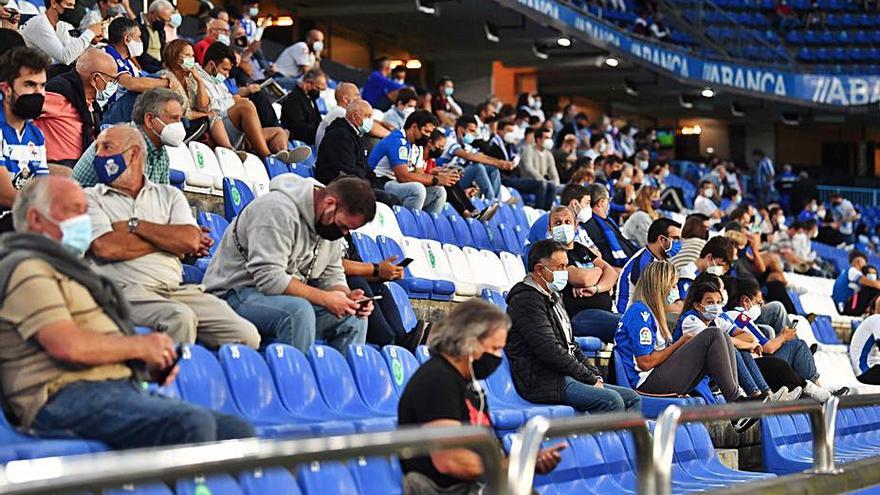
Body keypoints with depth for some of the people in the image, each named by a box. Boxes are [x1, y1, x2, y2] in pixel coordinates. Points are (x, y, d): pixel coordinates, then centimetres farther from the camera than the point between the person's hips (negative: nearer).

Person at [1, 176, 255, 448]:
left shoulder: (65, 267, 32)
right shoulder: (25, 269, -1)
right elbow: (68, 346, -16)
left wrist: (148, 366, 10)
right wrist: (139, 346, -3)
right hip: (70, 396, -10)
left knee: (237, 430, -8)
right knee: (193, 424, -32)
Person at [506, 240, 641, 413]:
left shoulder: (554, 298, 22)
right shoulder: (526, 301, -11)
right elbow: (550, 351, -18)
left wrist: (595, 376, 9)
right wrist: (591, 378, -11)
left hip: (563, 377, 10)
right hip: (544, 383, -10)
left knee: (632, 398, 1)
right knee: (612, 400, -25)